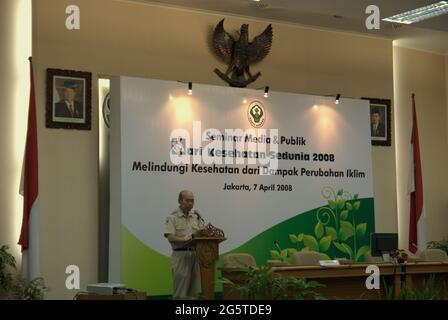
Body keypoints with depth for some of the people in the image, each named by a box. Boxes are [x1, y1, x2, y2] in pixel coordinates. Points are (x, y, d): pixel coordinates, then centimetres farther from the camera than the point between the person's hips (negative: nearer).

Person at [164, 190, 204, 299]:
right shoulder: (172, 217, -4)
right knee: (180, 289, -5)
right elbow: (170, 237, -13)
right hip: (180, 254, -5)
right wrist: (186, 240, -25)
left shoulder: (196, 216, 14)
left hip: (195, 254, 6)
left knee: (193, 289, 8)